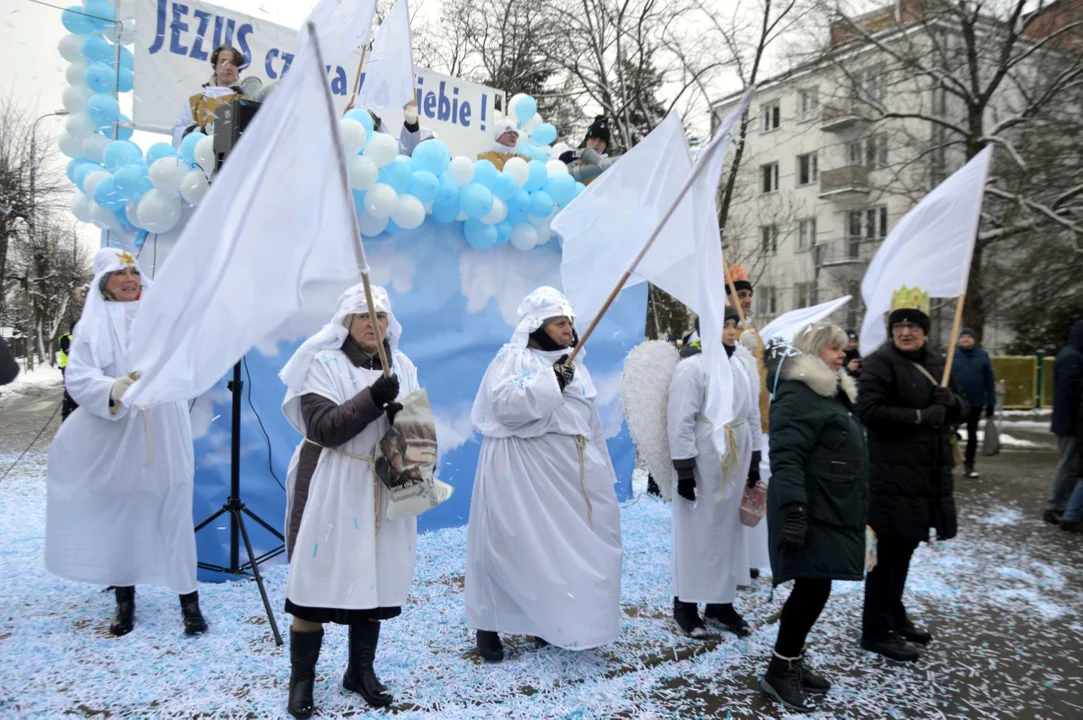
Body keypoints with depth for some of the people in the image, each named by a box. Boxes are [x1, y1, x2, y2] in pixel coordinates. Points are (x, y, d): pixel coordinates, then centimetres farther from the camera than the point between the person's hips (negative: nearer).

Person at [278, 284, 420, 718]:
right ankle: (301, 679, 16)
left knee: (376, 578, 9)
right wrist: (373, 399, -26)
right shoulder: (324, 363, -5)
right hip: (332, 486, -4)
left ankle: (361, 671, 27)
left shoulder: (402, 366, 9)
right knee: (320, 577, -1)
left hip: (384, 488, 4)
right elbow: (323, 427, -16)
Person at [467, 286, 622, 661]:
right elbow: (504, 405, -21)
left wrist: (600, 471, 17)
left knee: (564, 544, 9)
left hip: (571, 470, 7)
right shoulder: (512, 358, -4)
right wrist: (549, 382, -22)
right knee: (511, 545, -1)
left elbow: (589, 420, 19)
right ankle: (487, 624, 14)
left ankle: (550, 620, 24)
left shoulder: (573, 364, 16)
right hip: (524, 473, -6)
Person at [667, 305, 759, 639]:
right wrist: (684, 471, -17)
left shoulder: (743, 363, 7)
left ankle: (721, 602, 27)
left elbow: (752, 413, 15)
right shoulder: (692, 366, -14)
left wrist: (754, 461, 15)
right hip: (703, 461, -7)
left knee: (729, 529, 14)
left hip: (736, 459, 7)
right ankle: (685, 604, 17)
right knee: (696, 532, 3)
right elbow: (681, 422, -15)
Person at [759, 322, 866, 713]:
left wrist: (859, 509, 26)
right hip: (811, 512, -10)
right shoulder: (797, 393, -14)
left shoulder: (835, 392, 18)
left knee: (814, 588, 12)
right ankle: (779, 670, 4)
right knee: (813, 588, -9)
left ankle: (794, 660, 24)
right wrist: (793, 509, -31)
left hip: (833, 510, 10)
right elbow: (786, 457, -24)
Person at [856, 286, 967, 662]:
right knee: (890, 550, -2)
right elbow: (868, 410, -20)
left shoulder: (936, 363, 14)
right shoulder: (880, 363, -10)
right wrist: (919, 416, -20)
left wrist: (952, 401, -4)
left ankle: (894, 616, 34)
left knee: (906, 547, 18)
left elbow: (963, 407, 19)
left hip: (930, 473, 8)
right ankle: (876, 631, 10)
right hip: (893, 476, -8)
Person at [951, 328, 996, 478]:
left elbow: (990, 381, 0)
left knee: (972, 435, 10)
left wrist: (991, 403, -2)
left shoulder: (983, 356, -1)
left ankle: (969, 465, 21)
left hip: (976, 403, 1)